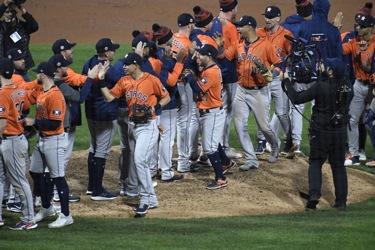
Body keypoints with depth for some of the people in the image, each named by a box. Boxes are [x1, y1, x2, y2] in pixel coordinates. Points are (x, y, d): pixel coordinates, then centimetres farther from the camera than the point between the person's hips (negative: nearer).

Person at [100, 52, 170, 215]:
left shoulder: (152, 80, -9)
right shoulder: (124, 81, 6)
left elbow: (166, 97, 1)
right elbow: (109, 97, 5)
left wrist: (155, 107, -16)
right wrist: (101, 80, -6)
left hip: (147, 126, -7)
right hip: (132, 125, 7)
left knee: (139, 160, -19)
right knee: (142, 163, 12)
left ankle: (146, 198, -11)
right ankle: (151, 200, 21)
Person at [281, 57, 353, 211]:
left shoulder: (321, 87, -18)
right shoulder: (348, 87, -6)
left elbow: (296, 99, -14)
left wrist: (287, 81, -1)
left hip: (321, 131, -3)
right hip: (340, 132, 3)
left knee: (315, 162, 11)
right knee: (338, 165, 14)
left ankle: (314, 194, -10)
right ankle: (341, 201, 12)